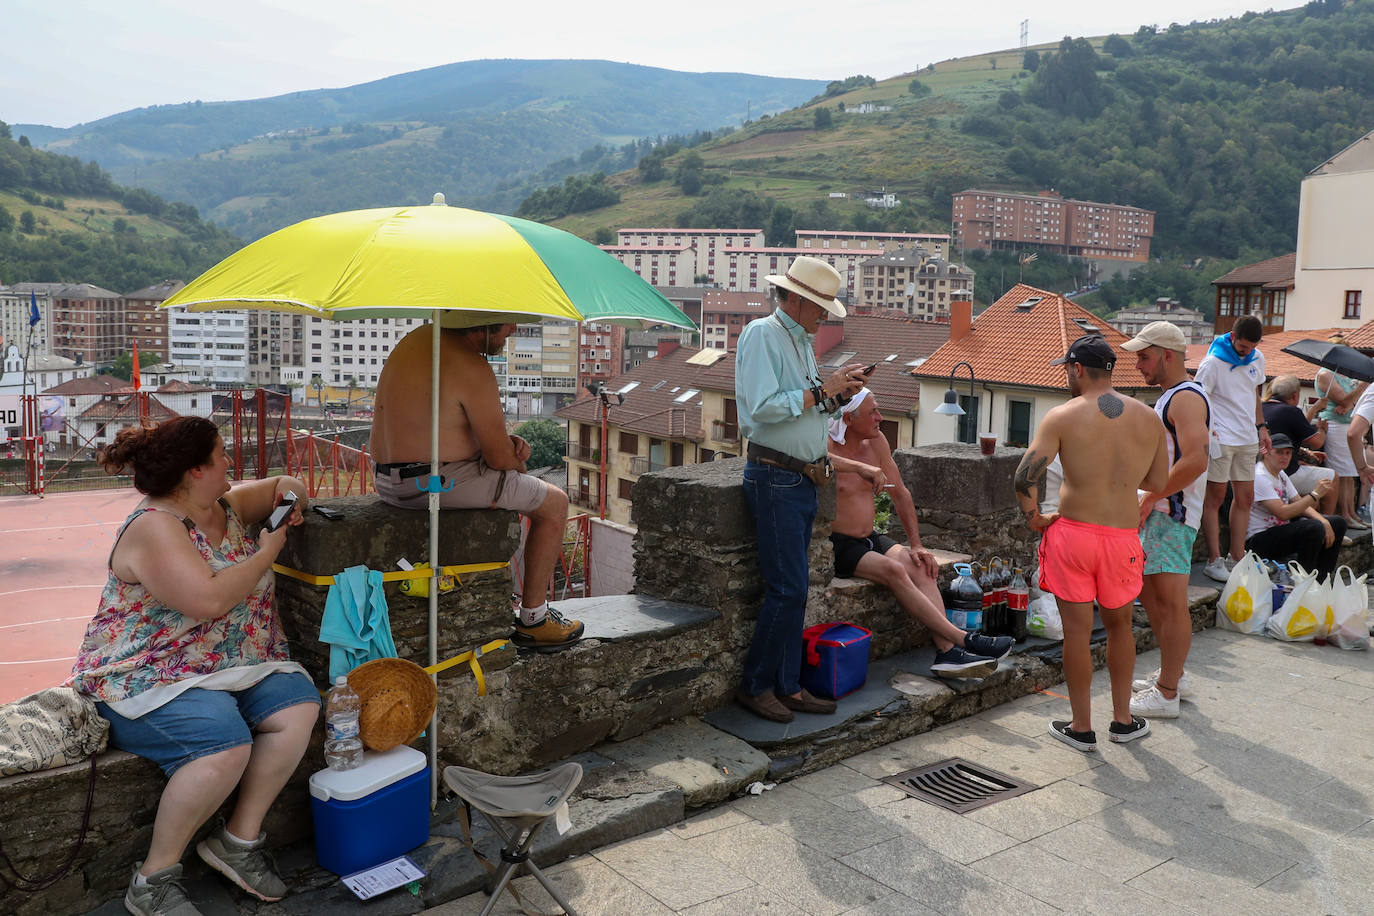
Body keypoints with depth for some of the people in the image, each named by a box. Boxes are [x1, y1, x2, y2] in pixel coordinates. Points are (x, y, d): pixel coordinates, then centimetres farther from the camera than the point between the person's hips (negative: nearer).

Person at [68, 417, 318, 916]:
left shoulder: (226, 505, 10)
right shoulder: (154, 528, -16)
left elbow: (285, 486, 26)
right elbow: (209, 600, -28)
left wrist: (289, 494, 1)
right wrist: (268, 551, -14)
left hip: (232, 664, 8)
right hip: (147, 678, -8)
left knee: (298, 705, -18)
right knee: (226, 748, -32)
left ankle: (239, 838, -4)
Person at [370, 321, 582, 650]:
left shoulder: (422, 336, 9)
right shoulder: (473, 370, -21)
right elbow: (500, 457, -16)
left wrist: (508, 442, 7)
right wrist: (517, 463, 8)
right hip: (442, 483, -10)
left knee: (503, 487, 35)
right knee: (554, 503, 6)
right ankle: (533, 620, 11)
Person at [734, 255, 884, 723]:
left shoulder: (802, 343, 20)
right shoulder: (762, 334, -8)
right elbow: (764, 407, -20)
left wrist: (837, 393, 7)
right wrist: (822, 389, -14)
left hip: (803, 480, 9)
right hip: (775, 478, -9)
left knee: (793, 589, 10)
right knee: (788, 588, -9)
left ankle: (787, 686, 17)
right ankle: (754, 685, 4)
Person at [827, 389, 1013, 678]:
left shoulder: (876, 441, 6)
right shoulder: (826, 448, -13)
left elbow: (900, 494, 12)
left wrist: (916, 545, 7)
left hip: (870, 539, 7)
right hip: (838, 545, -7)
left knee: (919, 566, -19)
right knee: (894, 570, -28)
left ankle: (947, 653, -27)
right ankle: (964, 639, -26)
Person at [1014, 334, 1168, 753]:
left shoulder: (1062, 417, -8)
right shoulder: (1148, 418, 4)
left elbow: (1025, 478, -17)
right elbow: (1159, 484, 12)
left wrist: (1034, 517, -1)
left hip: (1073, 532, -3)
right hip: (1123, 536, 3)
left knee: (1077, 631, 7)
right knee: (1119, 626, 22)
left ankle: (1081, 727, 17)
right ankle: (1123, 719, 31)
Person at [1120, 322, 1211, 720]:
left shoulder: (1186, 398, -15)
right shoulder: (1168, 397, 18)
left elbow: (1195, 460, -27)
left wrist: (1149, 498, -20)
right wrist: (1145, 499, 15)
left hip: (1172, 513, -11)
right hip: (1157, 511, 11)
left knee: (1171, 602, -6)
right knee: (1148, 591, 18)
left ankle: (1167, 694, 1)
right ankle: (1171, 675, 29)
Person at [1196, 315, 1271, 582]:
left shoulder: (1257, 359, 9)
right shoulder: (1213, 362, -11)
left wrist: (1262, 426, 14)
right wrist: (1206, 429, -24)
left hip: (1248, 439, 7)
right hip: (1220, 438, -7)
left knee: (1245, 497, 9)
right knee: (1215, 497, -3)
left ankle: (1236, 557, 18)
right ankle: (1214, 560, 1)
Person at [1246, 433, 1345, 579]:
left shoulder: (1280, 474, 13)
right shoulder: (1259, 477, -19)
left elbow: (1300, 504, 13)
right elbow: (1282, 513, -26)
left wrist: (1324, 522, -5)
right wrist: (1315, 495, -20)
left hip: (1281, 528, 11)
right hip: (1259, 539, -11)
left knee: (1338, 523, 9)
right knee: (1314, 528, -31)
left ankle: (1321, 579, 8)